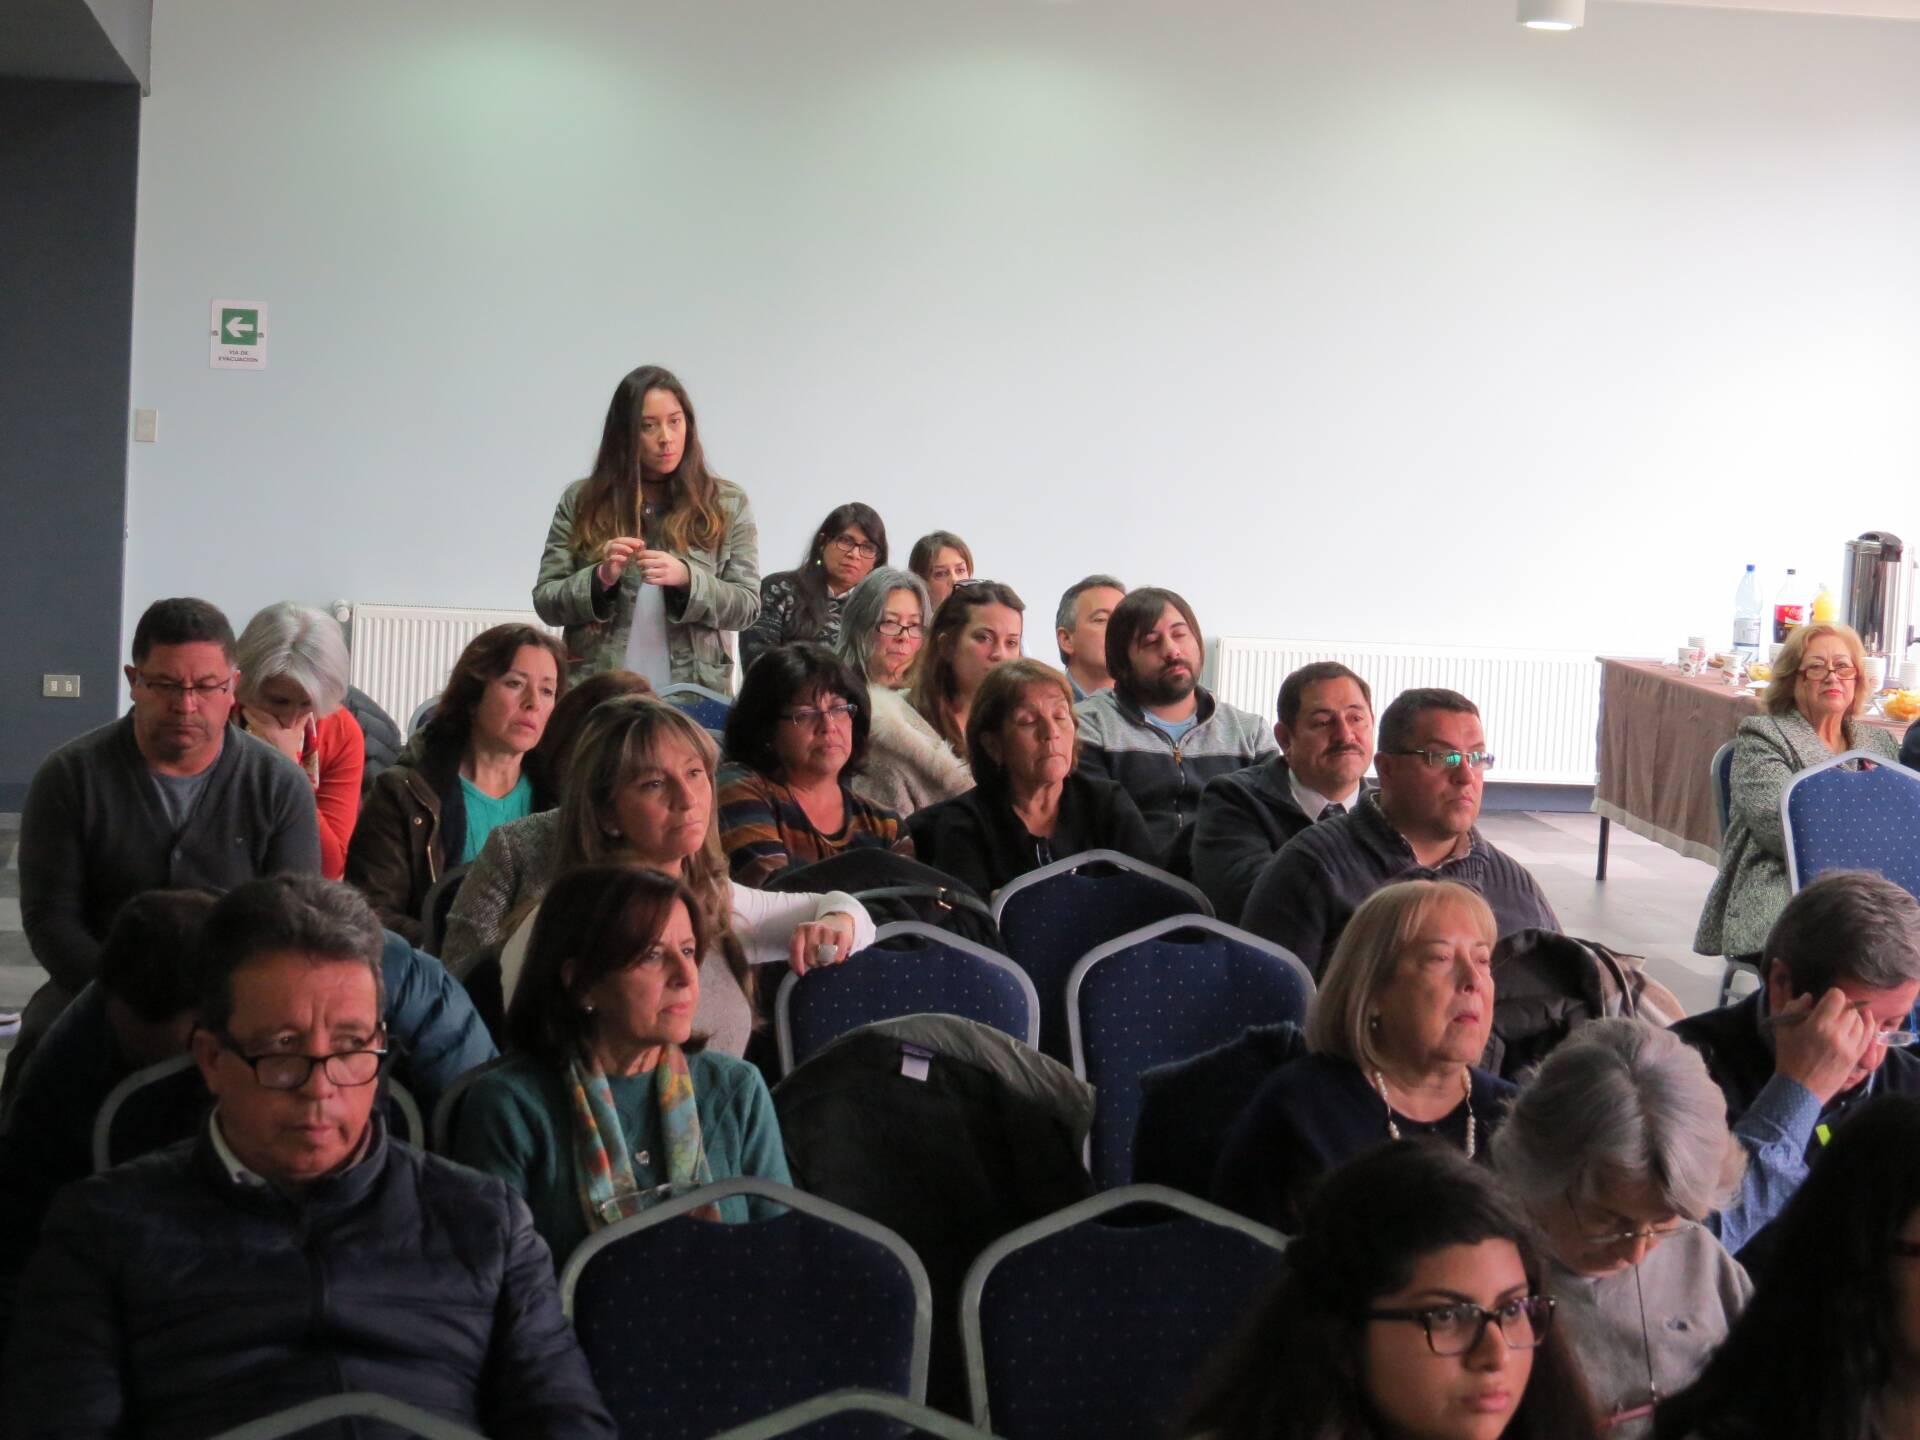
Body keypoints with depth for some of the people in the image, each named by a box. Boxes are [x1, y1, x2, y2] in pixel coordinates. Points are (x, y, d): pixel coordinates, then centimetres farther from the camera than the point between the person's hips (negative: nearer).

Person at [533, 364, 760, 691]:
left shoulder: (728, 503, 6)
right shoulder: (580, 501, 5)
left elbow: (747, 607, 2)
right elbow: (545, 602, 5)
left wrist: (685, 577, -14)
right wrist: (601, 578, -13)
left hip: (692, 692, 0)